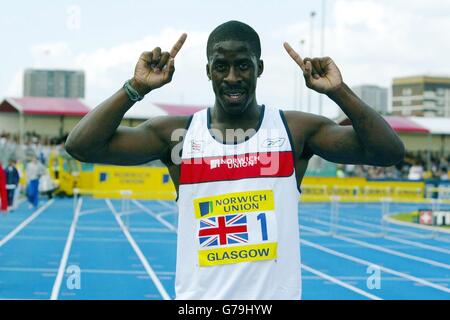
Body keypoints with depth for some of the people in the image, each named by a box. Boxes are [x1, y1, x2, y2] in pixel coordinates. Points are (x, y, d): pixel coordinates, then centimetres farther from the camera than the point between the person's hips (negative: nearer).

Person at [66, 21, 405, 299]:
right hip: (199, 296, 0)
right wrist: (136, 88, -17)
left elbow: (389, 152, -7)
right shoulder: (177, 133, -2)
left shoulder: (297, 129, -2)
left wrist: (339, 92, -17)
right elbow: (81, 146, -8)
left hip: (278, 293, 0)